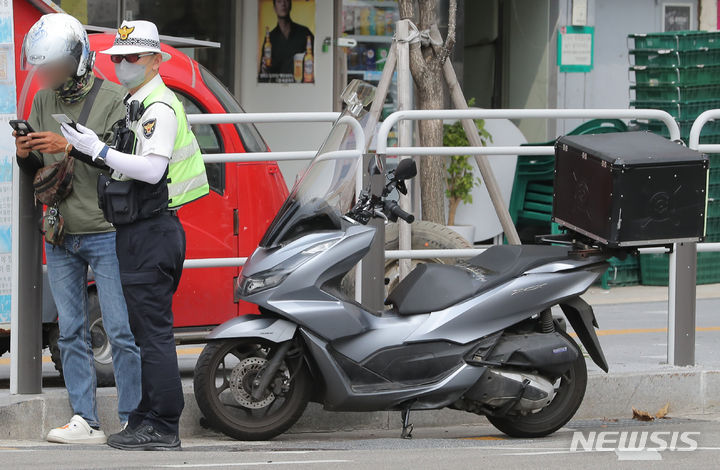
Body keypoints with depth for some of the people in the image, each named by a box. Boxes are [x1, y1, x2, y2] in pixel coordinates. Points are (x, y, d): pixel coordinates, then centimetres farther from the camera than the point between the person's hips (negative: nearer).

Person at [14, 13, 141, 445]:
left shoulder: (112, 98, -7)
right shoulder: (43, 102, 11)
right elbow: (37, 172, 14)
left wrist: (71, 147, -24)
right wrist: (27, 155, -8)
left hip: (105, 234, -6)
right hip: (60, 237, 6)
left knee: (122, 331, -5)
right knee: (71, 332, 5)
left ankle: (133, 421, 0)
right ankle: (86, 422, 8)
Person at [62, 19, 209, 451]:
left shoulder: (160, 107, -14)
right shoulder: (138, 106, 20)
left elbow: (152, 169, -25)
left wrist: (100, 151, -22)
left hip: (151, 232, -11)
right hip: (141, 233, 11)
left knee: (154, 332, -10)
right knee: (146, 331, 13)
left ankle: (163, 428, -9)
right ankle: (147, 422, 17)